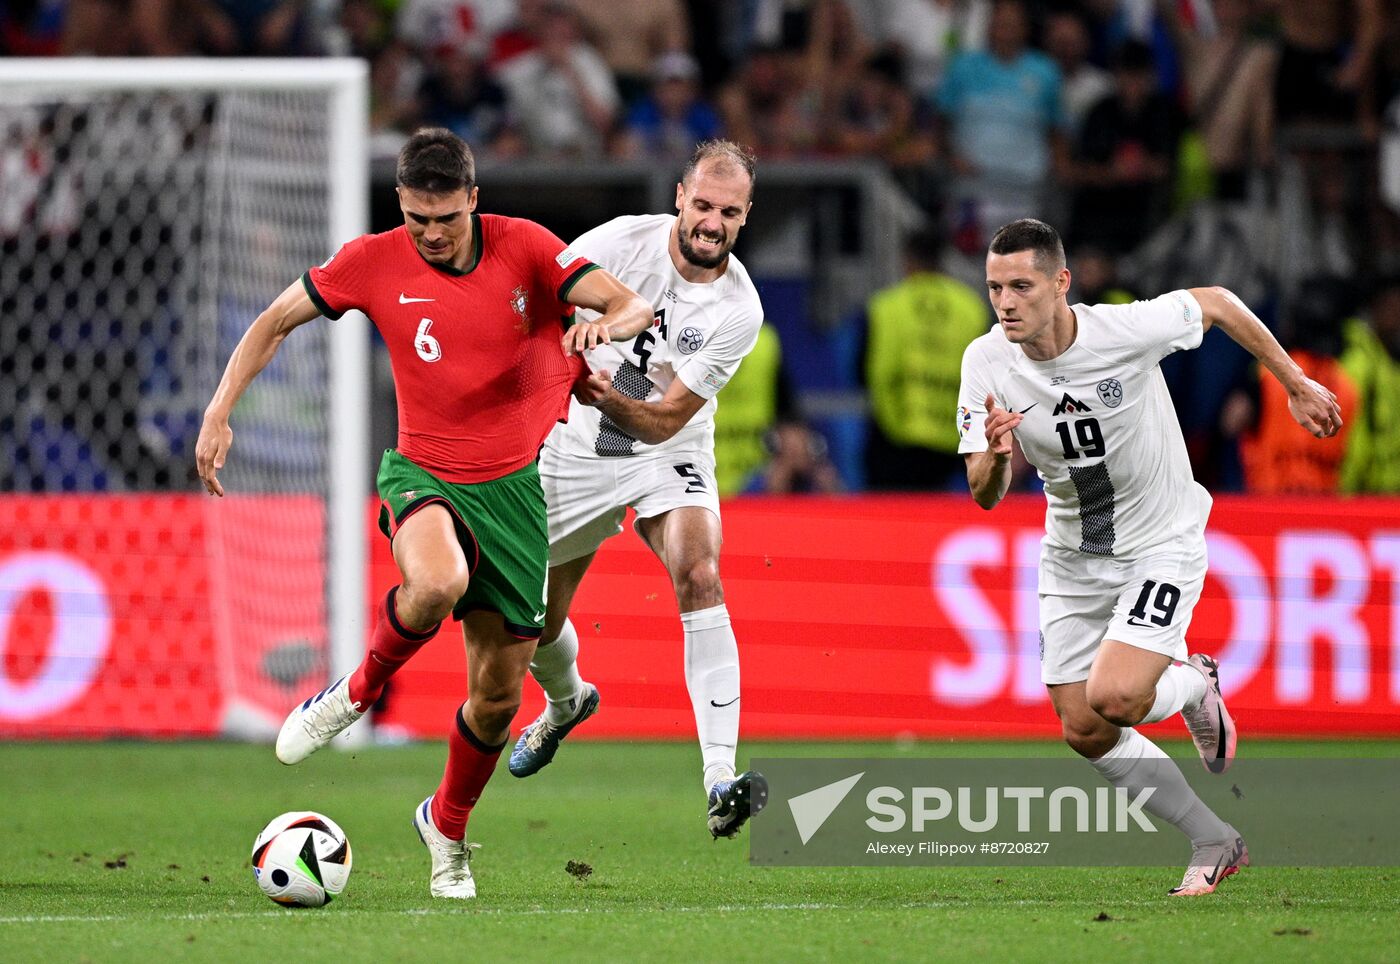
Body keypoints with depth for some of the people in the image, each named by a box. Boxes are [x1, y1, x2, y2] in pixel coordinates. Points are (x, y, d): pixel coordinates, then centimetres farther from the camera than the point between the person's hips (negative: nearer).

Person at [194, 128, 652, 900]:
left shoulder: (523, 249, -7)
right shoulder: (375, 263, -6)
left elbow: (633, 305, -12)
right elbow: (275, 322, 4)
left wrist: (606, 324, -37)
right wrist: (218, 415, -6)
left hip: (516, 482, 2)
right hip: (424, 473, -1)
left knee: (498, 695, 4)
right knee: (439, 583, -39)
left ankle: (448, 824, 33)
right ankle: (357, 691, -8)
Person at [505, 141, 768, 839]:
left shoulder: (738, 310, -18)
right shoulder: (623, 242, -18)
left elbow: (666, 420, -19)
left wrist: (609, 397, -37)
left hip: (667, 455, -1)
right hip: (574, 452, 1)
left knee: (699, 578, -28)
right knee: (535, 619, 9)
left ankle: (720, 782, -36)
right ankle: (567, 702, 49)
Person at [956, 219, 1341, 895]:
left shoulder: (1127, 330, -24)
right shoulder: (986, 364, -14)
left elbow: (1216, 303, -4)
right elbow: (984, 497, -11)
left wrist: (1296, 386, 5)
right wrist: (996, 454, -35)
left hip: (1163, 543, -5)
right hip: (1072, 555, 5)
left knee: (1112, 697, -24)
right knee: (1084, 733, 2)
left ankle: (1193, 687, 12)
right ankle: (1215, 845, 20)